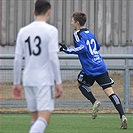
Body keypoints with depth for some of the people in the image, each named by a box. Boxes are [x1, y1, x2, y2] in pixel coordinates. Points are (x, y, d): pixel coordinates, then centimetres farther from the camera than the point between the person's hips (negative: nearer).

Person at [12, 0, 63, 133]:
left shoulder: (23, 31, 7)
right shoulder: (51, 30, -7)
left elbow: (17, 59, 6)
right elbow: (53, 58, -13)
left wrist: (16, 83, 13)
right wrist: (58, 83, -8)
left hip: (28, 81, 5)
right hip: (44, 81, -5)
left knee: (35, 118, 15)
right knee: (44, 118, -10)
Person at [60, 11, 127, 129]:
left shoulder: (78, 34, -5)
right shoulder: (90, 33, 19)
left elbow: (82, 48, -19)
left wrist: (67, 50, -13)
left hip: (90, 69, -6)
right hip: (101, 67, 6)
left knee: (82, 84, 22)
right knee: (109, 91, -2)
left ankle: (94, 102, 0)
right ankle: (122, 116, -15)